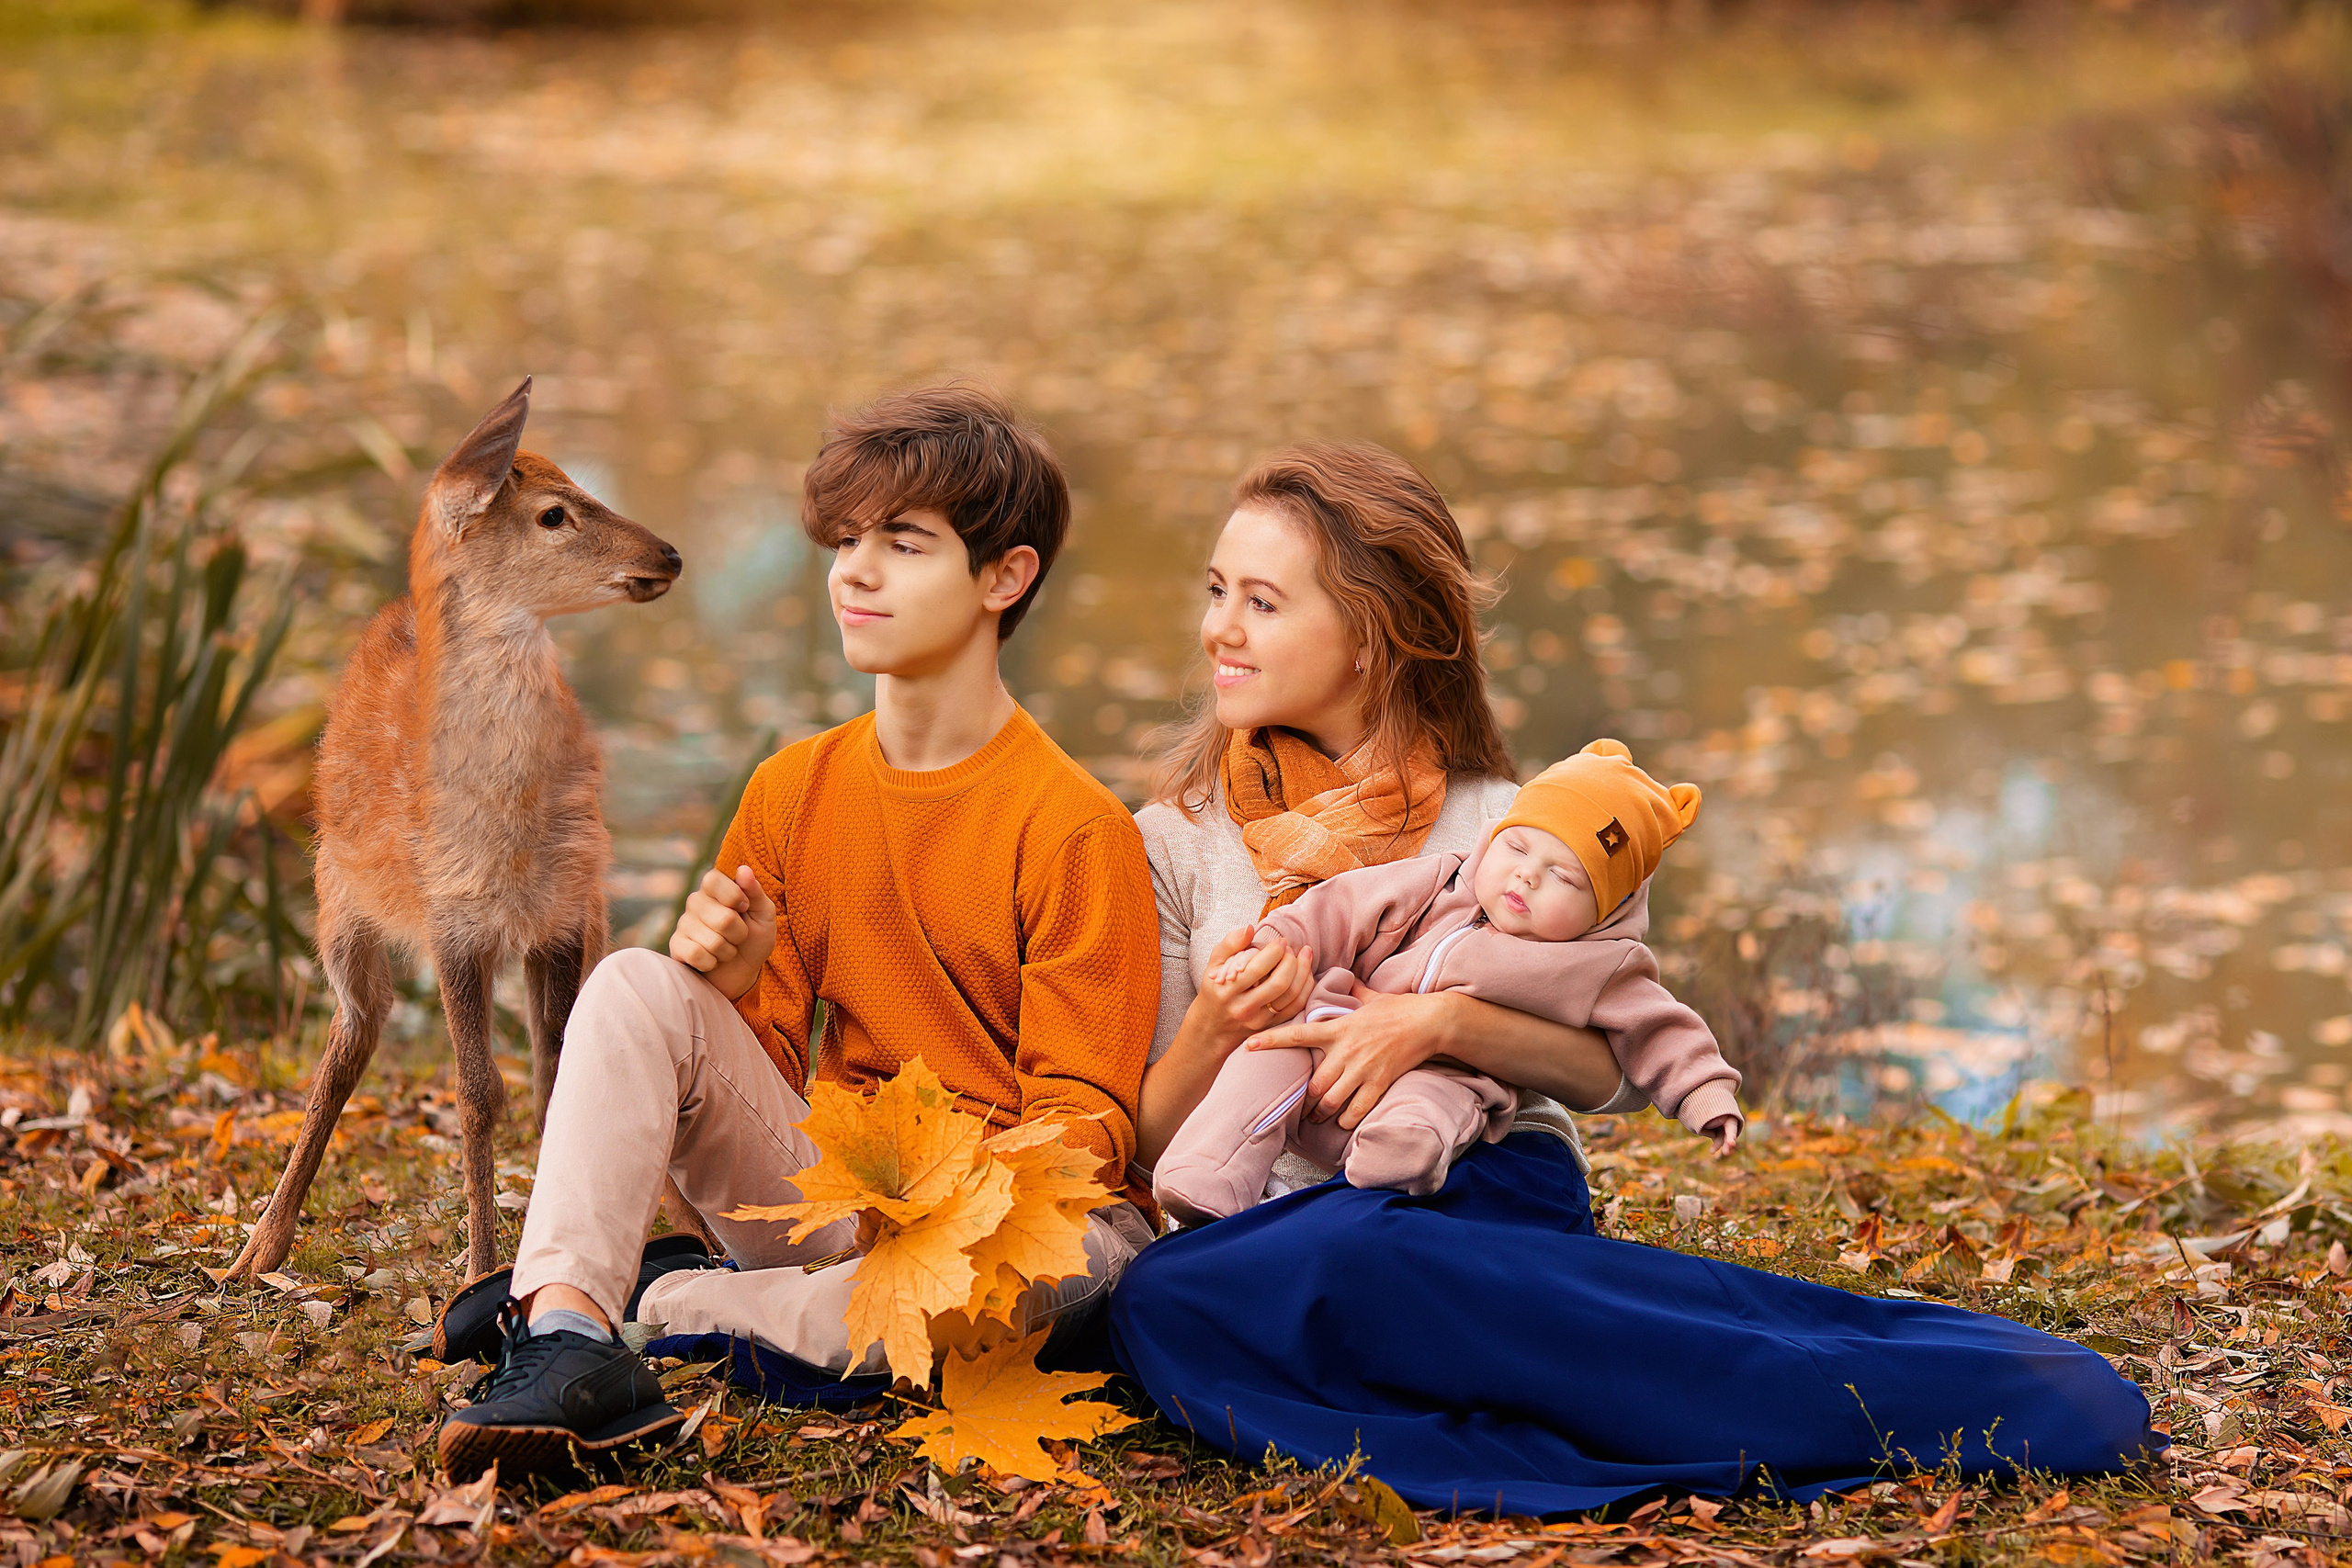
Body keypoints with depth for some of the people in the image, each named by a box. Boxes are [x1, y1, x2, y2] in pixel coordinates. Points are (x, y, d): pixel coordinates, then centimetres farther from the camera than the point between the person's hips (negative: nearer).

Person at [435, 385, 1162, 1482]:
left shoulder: (1074, 829, -9)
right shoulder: (793, 791, 7)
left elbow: (1084, 1123, -10)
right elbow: (771, 1062, 11)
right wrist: (736, 985, -12)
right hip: (826, 1185, 4)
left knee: (1079, 1253, -40)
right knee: (635, 987, -16)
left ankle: (658, 1300, -25)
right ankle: (565, 1327, -36)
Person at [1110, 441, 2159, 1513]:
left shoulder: (1498, 825, 12)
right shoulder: (1175, 843, 13)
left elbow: (1621, 1064, 1)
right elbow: (1147, 1145, 8)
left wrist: (1440, 1021, -16)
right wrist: (1216, 1029, -13)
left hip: (1504, 1200, -1)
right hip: (1287, 1218, 1)